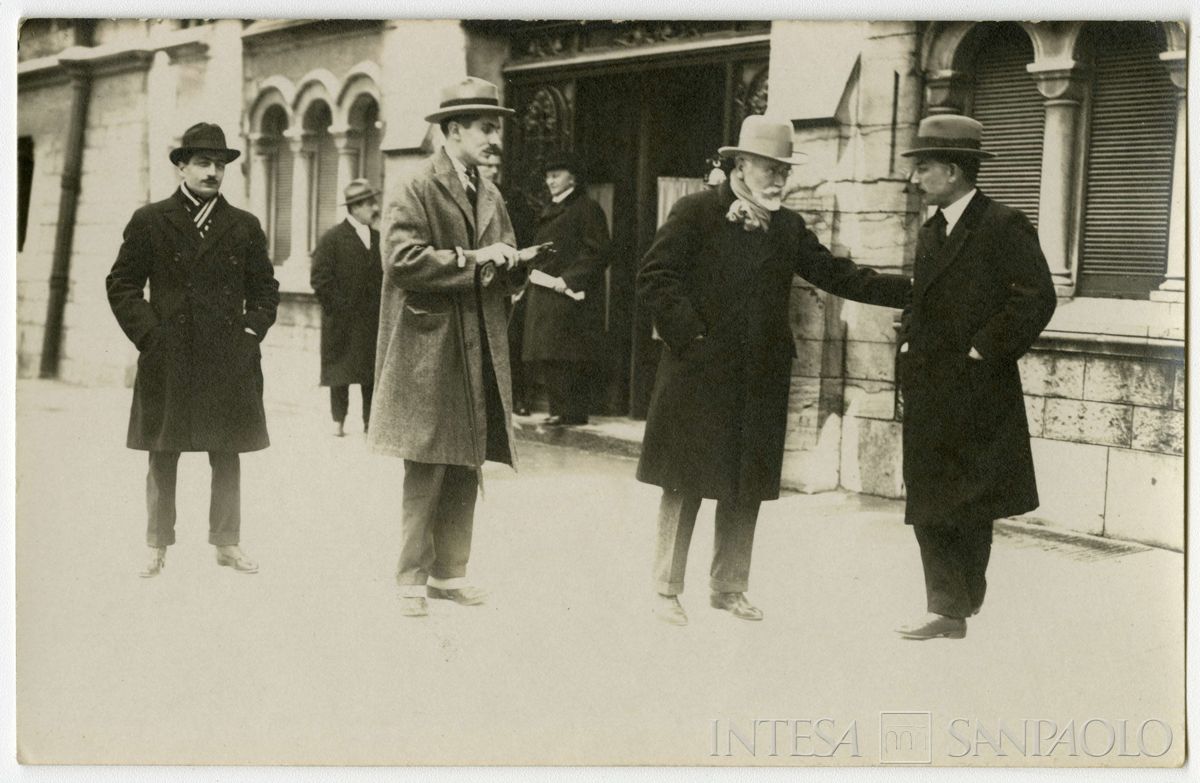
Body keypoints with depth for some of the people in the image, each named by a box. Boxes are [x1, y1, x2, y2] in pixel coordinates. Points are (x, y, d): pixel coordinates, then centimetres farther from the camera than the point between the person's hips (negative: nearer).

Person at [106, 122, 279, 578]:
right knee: (163, 458, 5)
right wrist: (149, 335, -6)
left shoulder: (245, 227, 9)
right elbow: (121, 283, 3)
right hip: (169, 362, -2)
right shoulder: (149, 222, 3)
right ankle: (158, 546, 15)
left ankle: (227, 543, 17)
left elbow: (265, 288, 15)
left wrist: (252, 332, 2)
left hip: (230, 361, 2)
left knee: (228, 456, 7)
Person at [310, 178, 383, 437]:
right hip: (342, 321, -4)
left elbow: (385, 276, 14)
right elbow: (319, 278, -9)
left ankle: (370, 420, 11)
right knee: (340, 372, 3)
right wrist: (338, 307, -11)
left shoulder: (378, 239, 11)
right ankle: (338, 421, 13)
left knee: (373, 372, 4)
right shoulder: (332, 238, -5)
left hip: (373, 319, 4)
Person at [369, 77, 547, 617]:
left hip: (479, 353, 7)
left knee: (466, 472, 9)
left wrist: (512, 264, -4)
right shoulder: (414, 190, -6)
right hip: (429, 351, -7)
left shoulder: (491, 197, 17)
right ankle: (412, 578, 6)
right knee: (425, 472, -3)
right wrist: (472, 261, -16)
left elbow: (505, 277, 19)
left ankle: (450, 572, 19)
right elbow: (402, 260, -18)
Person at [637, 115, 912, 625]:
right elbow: (654, 278, -8)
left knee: (747, 489, 10)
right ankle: (667, 590, 12)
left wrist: (910, 292, 3)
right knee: (685, 484, 1)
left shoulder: (788, 227, 13)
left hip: (759, 381, 5)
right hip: (699, 374, -5)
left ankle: (729, 587, 24)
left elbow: (836, 274, 11)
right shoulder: (695, 213, -4)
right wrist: (691, 336, -14)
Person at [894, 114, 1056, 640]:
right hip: (928, 393, 8)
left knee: (967, 507, 2)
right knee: (928, 506, 8)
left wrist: (982, 351, -15)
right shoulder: (931, 233, 16)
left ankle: (958, 604, 12)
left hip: (974, 394, -8)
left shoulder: (1003, 227, -9)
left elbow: (1037, 299, -16)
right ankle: (947, 609, 16)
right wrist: (908, 347, 8)